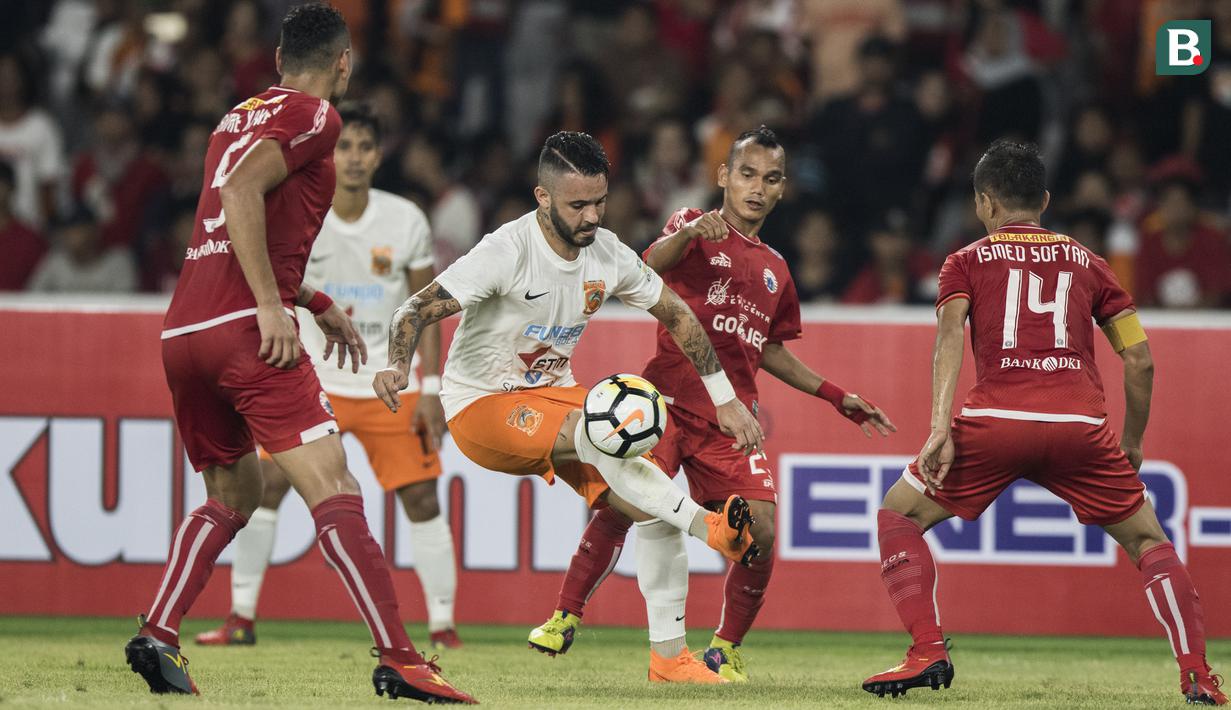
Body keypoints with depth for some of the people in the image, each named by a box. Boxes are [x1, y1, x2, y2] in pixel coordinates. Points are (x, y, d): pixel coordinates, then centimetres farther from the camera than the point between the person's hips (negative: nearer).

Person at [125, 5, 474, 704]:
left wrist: (319, 304, 37)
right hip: (244, 329, -8)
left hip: (182, 331, 8)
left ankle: (158, 634, 7)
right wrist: (272, 305, -21)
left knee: (233, 495, 22)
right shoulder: (314, 115, -2)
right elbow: (242, 191, -18)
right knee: (334, 491, -12)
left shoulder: (239, 118, 24)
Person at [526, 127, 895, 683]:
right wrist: (690, 232, -41)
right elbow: (654, 263, -18)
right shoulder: (696, 228, 5)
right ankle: (566, 616, -8)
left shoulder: (775, 271, 22)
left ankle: (726, 649, 8)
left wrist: (837, 397, 28)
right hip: (669, 397, -4)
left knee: (759, 530, -10)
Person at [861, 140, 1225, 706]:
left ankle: (928, 653, -1)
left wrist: (940, 429, -12)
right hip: (1082, 425, 2)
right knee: (1147, 540, 17)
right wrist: (1131, 445, 27)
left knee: (898, 516, 16)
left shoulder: (967, 261, 17)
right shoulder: (1086, 262, 22)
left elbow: (950, 335, -2)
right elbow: (1140, 359, 17)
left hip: (996, 420, -2)